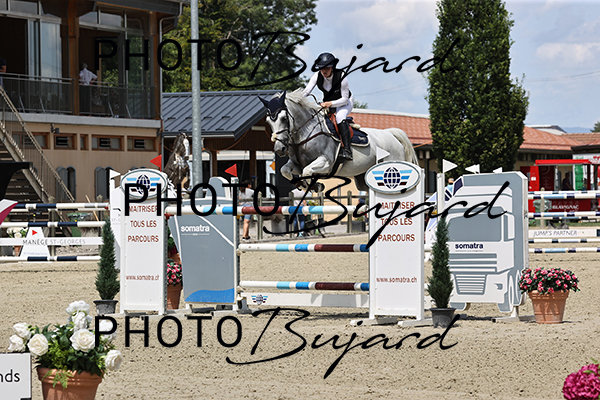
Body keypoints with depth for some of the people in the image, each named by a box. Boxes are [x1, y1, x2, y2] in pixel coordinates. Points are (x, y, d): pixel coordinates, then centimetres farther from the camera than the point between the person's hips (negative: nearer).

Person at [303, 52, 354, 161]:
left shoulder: (341, 76, -27)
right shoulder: (317, 76, -16)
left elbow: (344, 98, -26)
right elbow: (306, 91, -20)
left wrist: (330, 103, -41)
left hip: (344, 102, -6)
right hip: (327, 102, 6)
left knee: (340, 116, -35)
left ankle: (347, 150, -40)